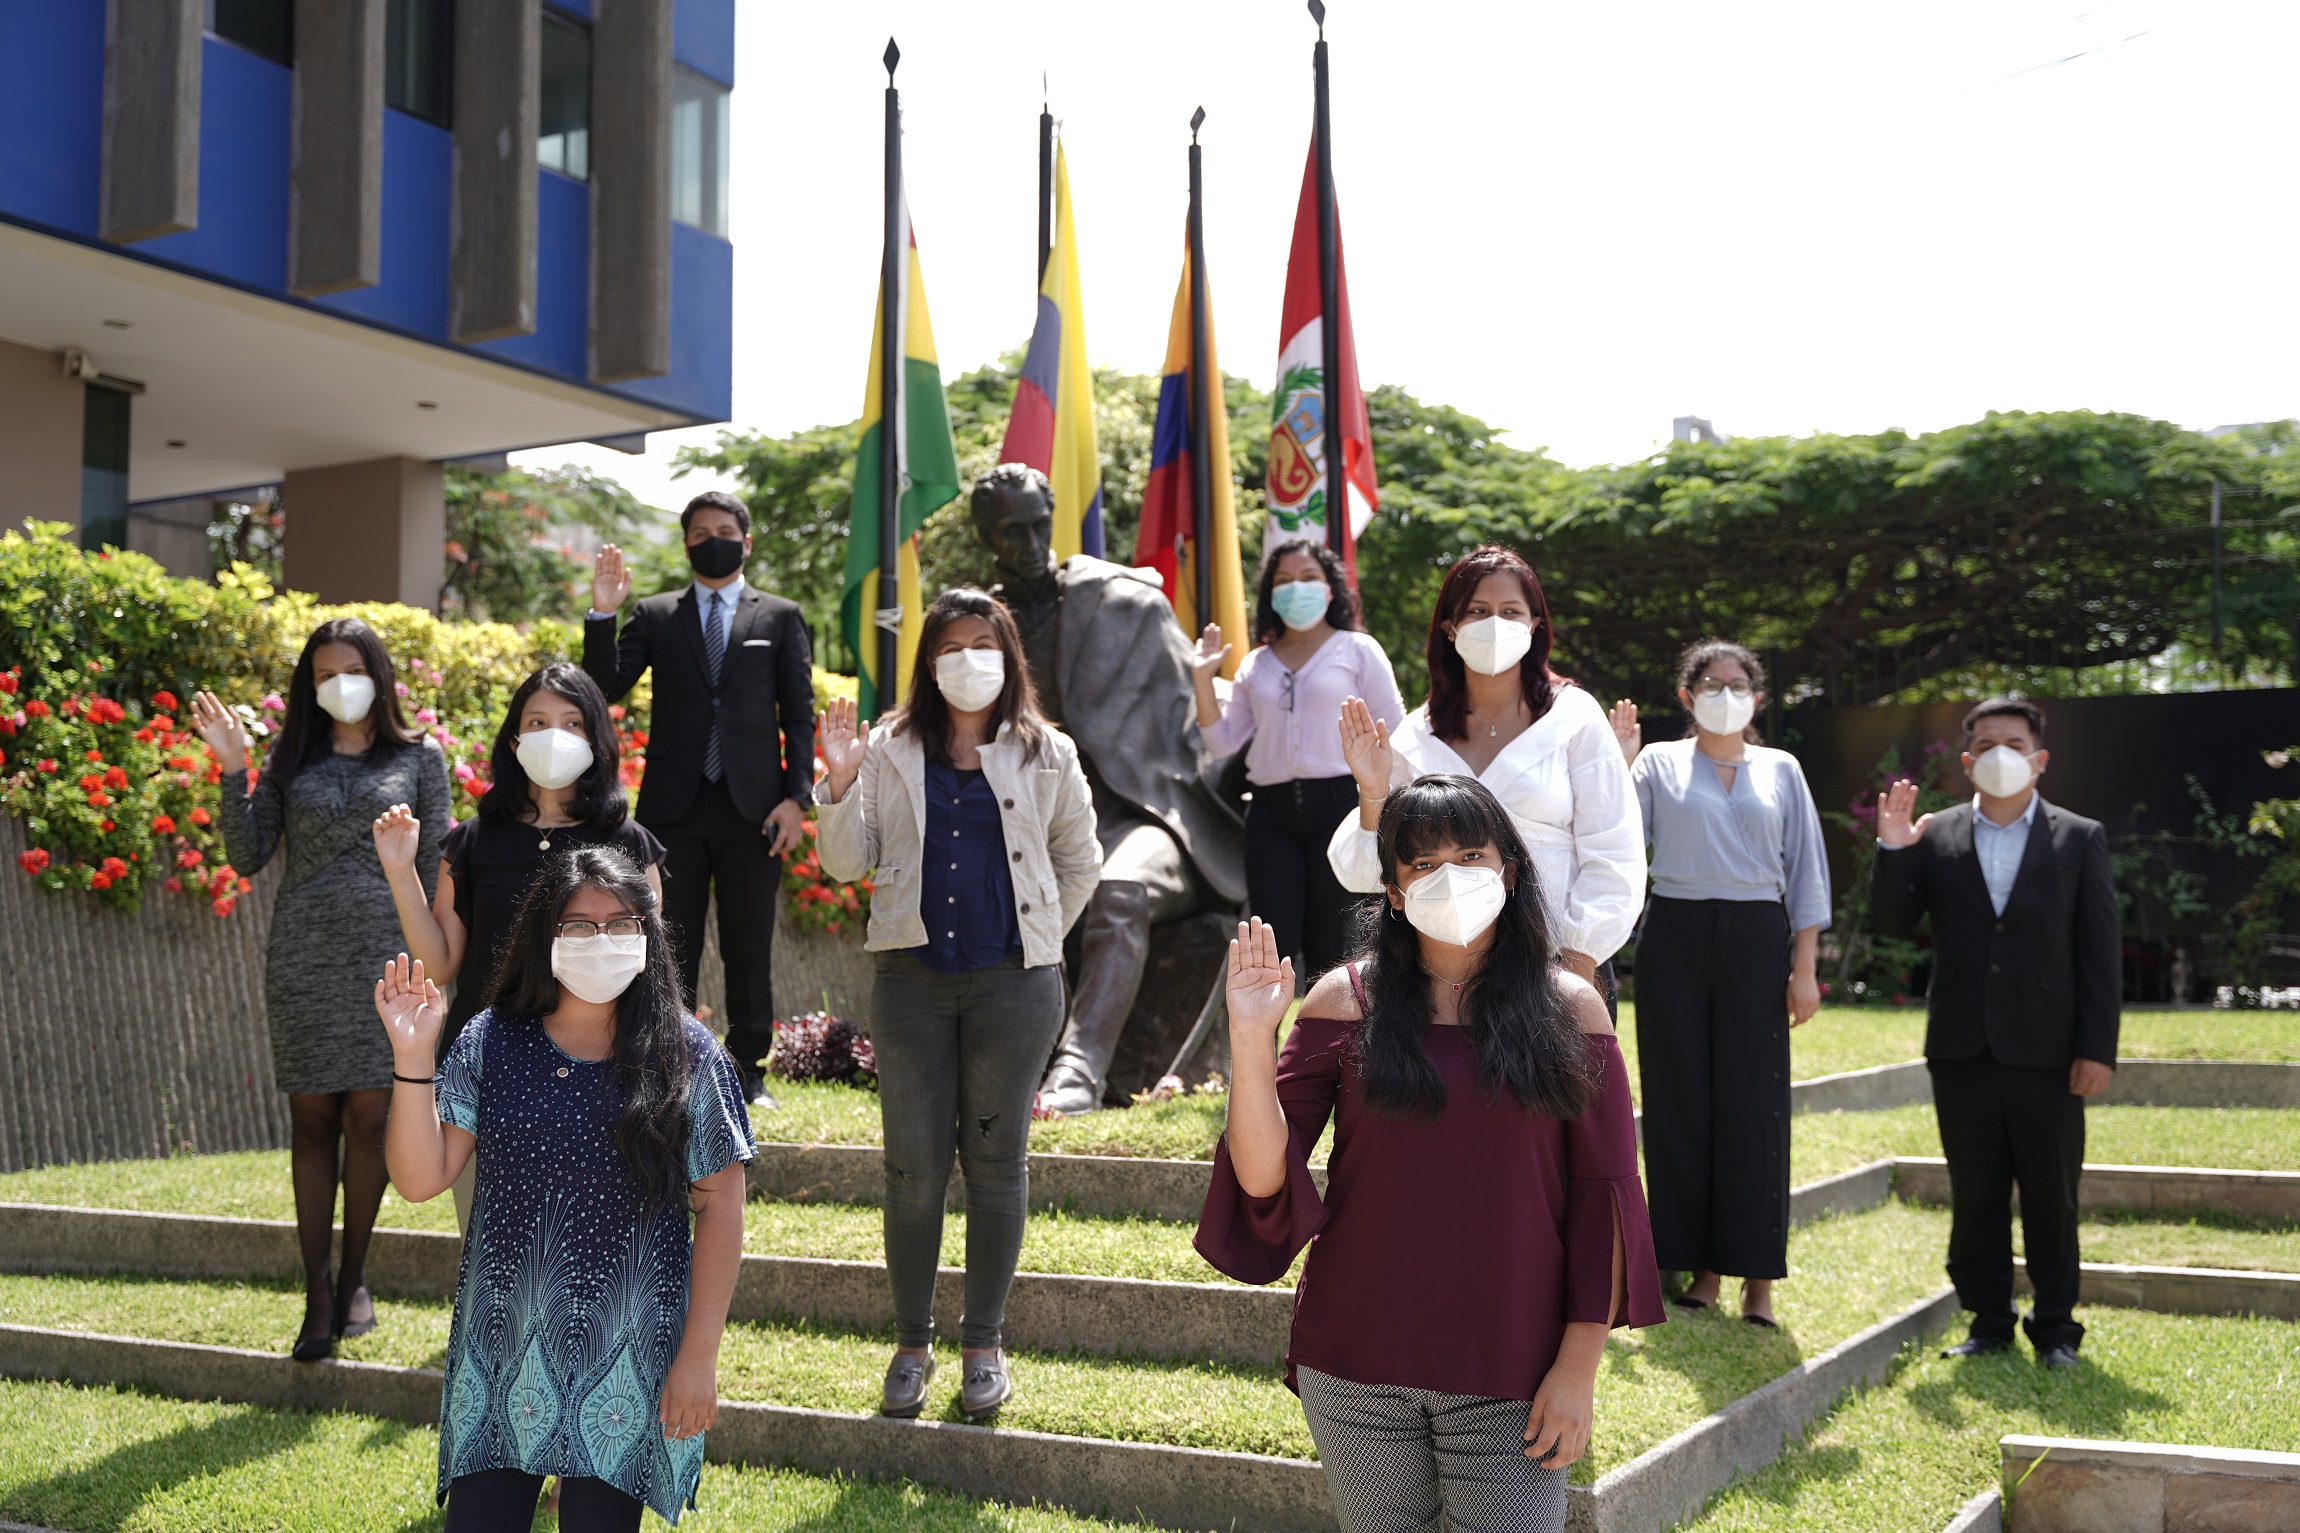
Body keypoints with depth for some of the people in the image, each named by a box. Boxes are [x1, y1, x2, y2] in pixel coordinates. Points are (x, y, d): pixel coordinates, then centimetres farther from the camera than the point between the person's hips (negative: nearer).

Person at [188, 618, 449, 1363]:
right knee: (313, 1120, 3)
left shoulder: (418, 757, 6)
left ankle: (353, 1280, 15)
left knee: (370, 1116, -2)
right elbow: (249, 855, 3)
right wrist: (233, 769, -6)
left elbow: (435, 869, 4)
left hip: (383, 956, -1)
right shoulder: (292, 761, 10)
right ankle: (317, 1295, 10)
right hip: (303, 958, 2)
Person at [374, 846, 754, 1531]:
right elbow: (420, 1179, -4)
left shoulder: (688, 1056, -4)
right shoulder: (491, 1043, 1)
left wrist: (699, 1354, -5)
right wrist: (413, 1057, -15)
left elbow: (719, 1209, -3)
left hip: (628, 1365, -2)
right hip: (504, 1353, 2)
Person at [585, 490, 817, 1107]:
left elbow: (800, 714, 5)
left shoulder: (780, 617, 8)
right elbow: (606, 687, 1)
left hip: (751, 807, -1)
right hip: (674, 807, 1)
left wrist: (796, 797, -5)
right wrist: (602, 615, -12)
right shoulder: (654, 615, 10)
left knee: (749, 948, 5)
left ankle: (747, 1073, 14)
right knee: (671, 947, 4)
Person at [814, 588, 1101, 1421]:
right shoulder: (890, 750, 6)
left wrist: (1040, 940, 11)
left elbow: (1081, 863, 15)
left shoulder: (1046, 754, 5)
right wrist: (840, 783, -10)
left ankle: (984, 1344, 19)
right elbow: (846, 863, 4)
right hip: (912, 976, 1)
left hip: (1012, 979, 0)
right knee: (913, 1165, 4)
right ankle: (912, 1344, 17)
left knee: (997, 1162, 7)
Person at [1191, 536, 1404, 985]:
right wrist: (1203, 679, 3)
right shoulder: (1256, 665, 16)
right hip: (1272, 812, 3)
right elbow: (1222, 741, 13)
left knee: (1331, 946, -1)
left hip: (1341, 802, -3)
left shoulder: (1358, 650, 6)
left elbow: (1395, 734, 4)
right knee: (1275, 943, -2)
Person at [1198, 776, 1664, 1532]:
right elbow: (1263, 1178, -5)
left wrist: (1578, 1368, -4)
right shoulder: (1346, 1001, 0)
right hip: (1357, 1370, 1)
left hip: (1509, 1379, -1)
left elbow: (1603, 1200, 0)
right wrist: (1251, 1036, -17)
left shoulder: (1568, 1009, 0)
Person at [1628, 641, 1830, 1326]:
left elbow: (1805, 872, 10)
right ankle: (1699, 1264, 12)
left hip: (1756, 941, 0)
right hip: (1676, 937, 0)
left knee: (1755, 1102, -2)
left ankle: (1758, 1275, 4)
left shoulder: (1781, 770, 13)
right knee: (1682, 1099, 2)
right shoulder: (1660, 762, 9)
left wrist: (1804, 968, 2)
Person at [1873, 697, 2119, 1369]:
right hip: (1962, 1049, 2)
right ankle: (1988, 1321, 19)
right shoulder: (1934, 836, 6)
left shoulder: (2080, 839, 3)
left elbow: (2101, 952, 0)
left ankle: (2055, 1326, 18)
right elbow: (1893, 924, 3)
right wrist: (1893, 851, -12)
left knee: (2051, 1197, 6)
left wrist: (2097, 1048, -6)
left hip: (2046, 1053, -1)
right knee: (1974, 1194, 8)